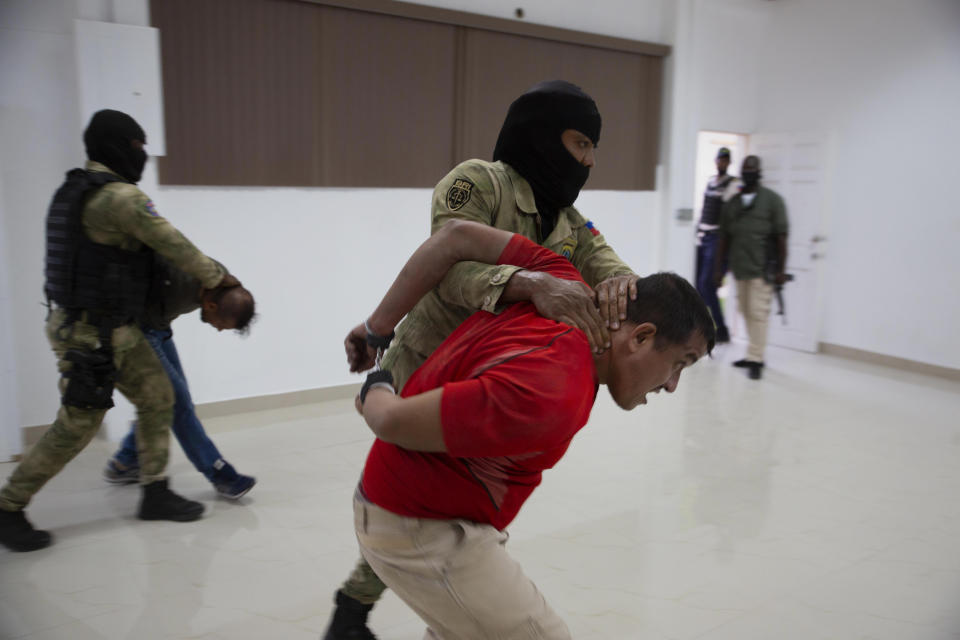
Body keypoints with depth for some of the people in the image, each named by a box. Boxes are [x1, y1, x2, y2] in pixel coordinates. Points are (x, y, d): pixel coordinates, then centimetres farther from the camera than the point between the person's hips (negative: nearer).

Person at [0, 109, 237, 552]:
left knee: (158, 398, 10)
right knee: (77, 427, 1)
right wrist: (215, 276, 1)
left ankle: (155, 494, 19)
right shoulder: (120, 196, -20)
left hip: (115, 328, 10)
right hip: (90, 333, -10)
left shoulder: (78, 190, 10)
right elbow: (172, 244, -15)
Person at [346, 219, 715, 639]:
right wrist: (376, 391, -5)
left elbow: (458, 236, -4)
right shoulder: (552, 401, -34)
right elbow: (395, 423, -29)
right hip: (419, 529, -9)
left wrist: (378, 327, 4)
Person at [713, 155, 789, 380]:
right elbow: (724, 238, 14)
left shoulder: (772, 200, 1)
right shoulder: (732, 203, 13)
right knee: (746, 312, 8)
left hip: (762, 269, -5)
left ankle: (755, 359, -4)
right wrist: (719, 269, 11)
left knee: (758, 313, -8)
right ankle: (753, 354, 18)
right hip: (739, 268, 5)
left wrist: (781, 269, -7)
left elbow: (781, 237, -2)